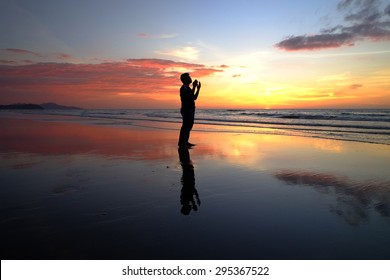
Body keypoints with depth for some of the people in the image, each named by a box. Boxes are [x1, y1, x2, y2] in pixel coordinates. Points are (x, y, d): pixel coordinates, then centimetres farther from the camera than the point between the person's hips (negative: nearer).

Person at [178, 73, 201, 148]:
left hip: (191, 109, 10)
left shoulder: (188, 88, 21)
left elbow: (194, 98, 23)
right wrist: (194, 87, -19)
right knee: (185, 126, -13)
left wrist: (198, 88, 18)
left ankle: (185, 142, 15)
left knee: (189, 126, 10)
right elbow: (190, 96, -22)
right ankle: (181, 143, -13)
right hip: (186, 110, -10)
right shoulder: (184, 88, -9)